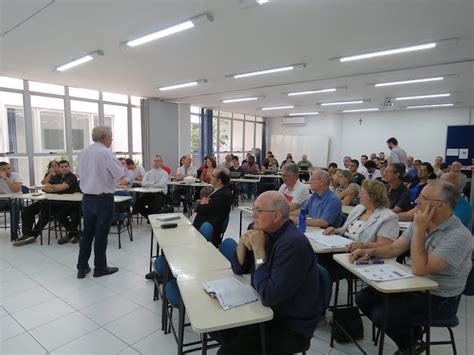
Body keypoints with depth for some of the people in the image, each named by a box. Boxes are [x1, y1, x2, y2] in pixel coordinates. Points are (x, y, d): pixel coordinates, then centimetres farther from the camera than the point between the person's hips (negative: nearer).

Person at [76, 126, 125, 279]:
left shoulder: (83, 152, 4)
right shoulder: (106, 153, -17)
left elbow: (80, 172, 16)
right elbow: (121, 174, -17)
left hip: (87, 197, 6)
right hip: (103, 199, -6)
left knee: (87, 233, 15)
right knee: (101, 234, 5)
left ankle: (82, 267, 22)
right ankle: (100, 268, 17)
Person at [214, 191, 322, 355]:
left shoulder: (293, 243, -28)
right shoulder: (267, 232, -2)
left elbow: (269, 296, -29)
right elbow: (239, 268, 6)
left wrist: (259, 250, -25)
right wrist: (242, 241, -12)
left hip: (291, 327, -8)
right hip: (267, 310, 8)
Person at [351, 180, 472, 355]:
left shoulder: (459, 236, -25)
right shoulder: (422, 222, -1)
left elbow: (419, 269, -30)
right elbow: (394, 248, 3)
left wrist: (419, 230, -27)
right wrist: (370, 251, -16)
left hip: (439, 299, -7)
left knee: (381, 315, -18)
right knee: (364, 298, -1)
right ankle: (408, 333, 17)